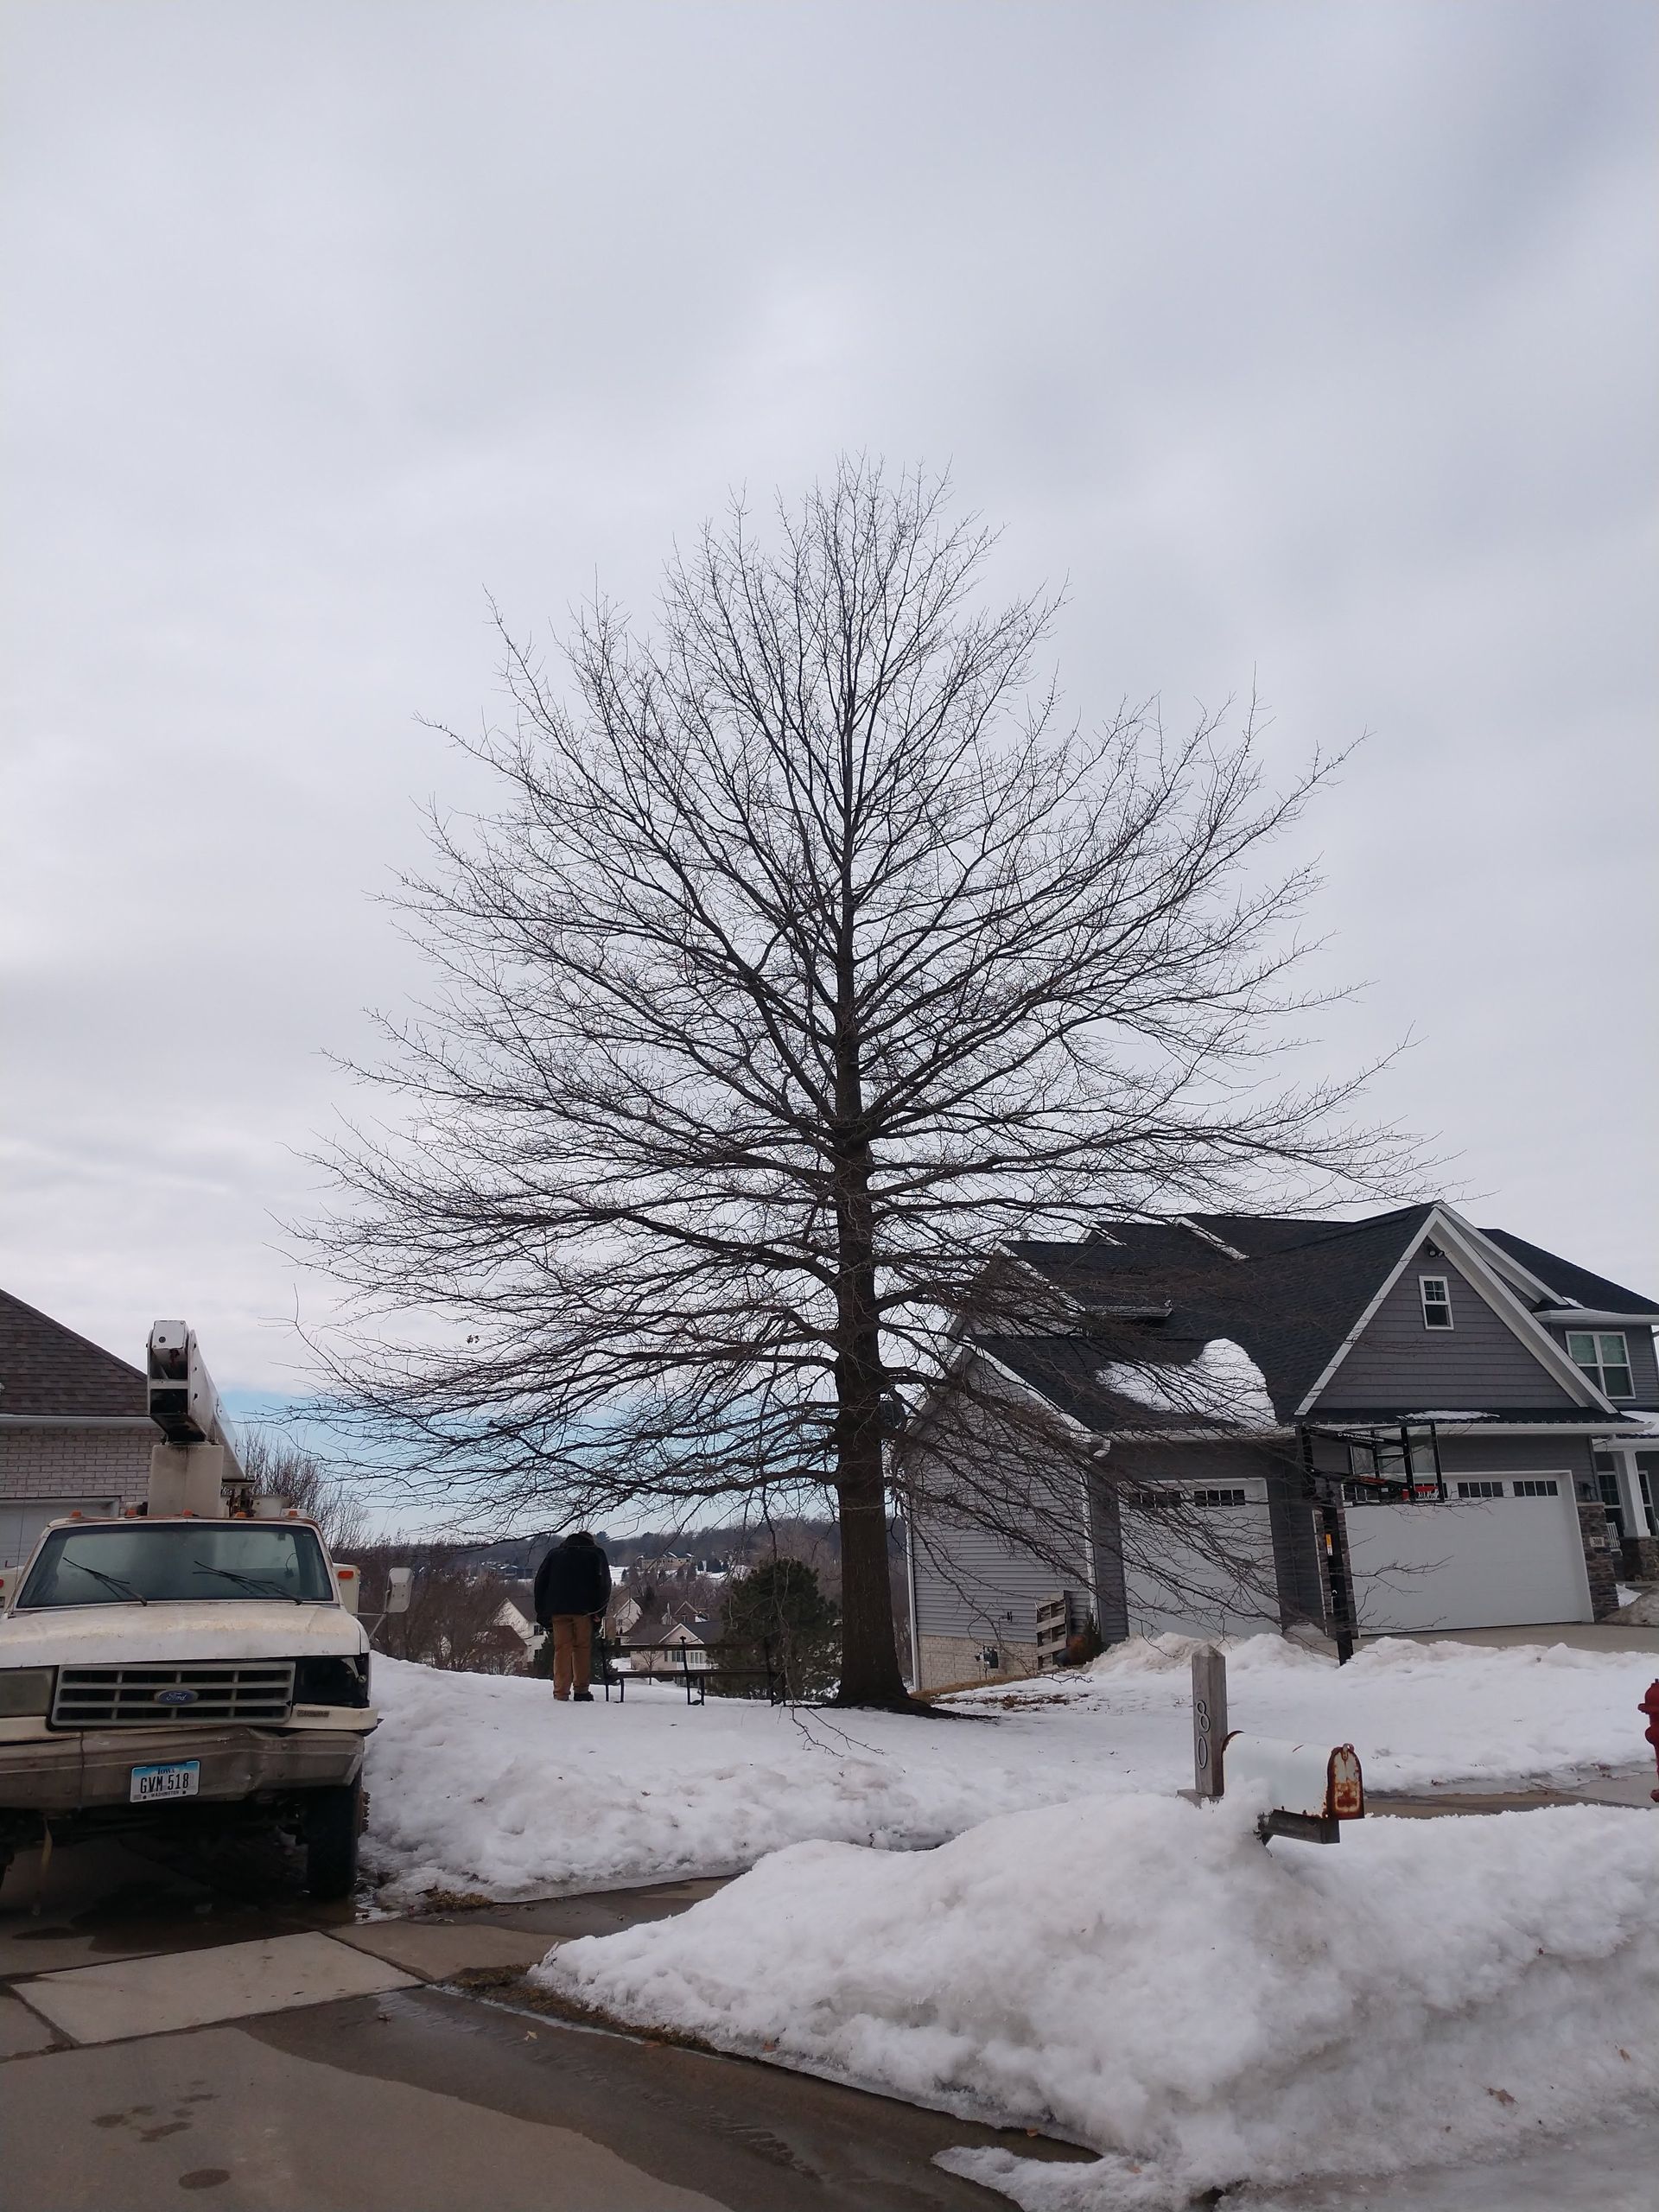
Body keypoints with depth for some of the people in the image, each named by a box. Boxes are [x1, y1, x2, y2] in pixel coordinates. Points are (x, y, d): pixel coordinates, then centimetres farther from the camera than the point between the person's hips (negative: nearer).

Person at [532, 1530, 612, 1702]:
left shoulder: (554, 1553, 20)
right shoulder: (595, 1554, 14)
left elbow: (540, 1581, 14)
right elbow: (604, 1583, 3)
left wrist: (542, 1612, 14)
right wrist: (599, 1611, 3)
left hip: (557, 1609, 2)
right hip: (583, 1609, -2)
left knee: (561, 1649, 3)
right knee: (583, 1647, 7)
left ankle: (561, 1692, -3)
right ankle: (581, 1690, 5)